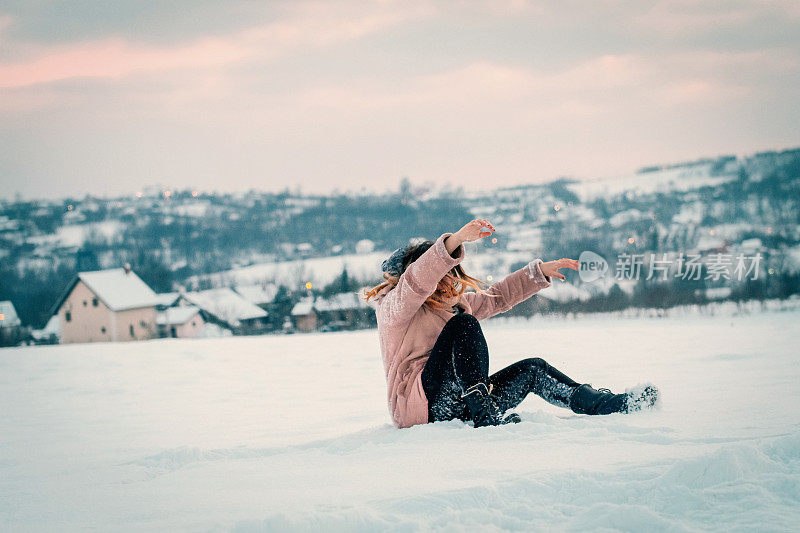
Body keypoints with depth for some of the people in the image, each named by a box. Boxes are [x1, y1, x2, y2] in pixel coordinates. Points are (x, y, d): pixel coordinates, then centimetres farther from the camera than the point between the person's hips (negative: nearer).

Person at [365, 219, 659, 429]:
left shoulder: (457, 303, 18)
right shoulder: (395, 308, -9)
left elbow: (498, 297, 28)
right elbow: (417, 281, -30)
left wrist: (541, 271, 21)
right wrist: (457, 240, -42)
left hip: (456, 405, 9)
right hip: (421, 406, -9)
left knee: (533, 369, 3)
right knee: (464, 324, -23)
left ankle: (613, 404, 3)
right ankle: (484, 413, -32)